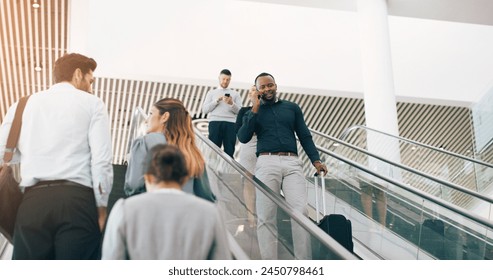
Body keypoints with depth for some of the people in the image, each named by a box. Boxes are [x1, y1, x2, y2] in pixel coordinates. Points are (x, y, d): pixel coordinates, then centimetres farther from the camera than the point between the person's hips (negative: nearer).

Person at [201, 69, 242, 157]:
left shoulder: (235, 94, 22)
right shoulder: (211, 93, 21)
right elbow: (204, 110, 9)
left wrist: (231, 104, -10)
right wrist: (216, 101, -3)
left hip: (230, 123, 1)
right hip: (215, 122, 0)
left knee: (230, 151, -9)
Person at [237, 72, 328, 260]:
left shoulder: (292, 108, 21)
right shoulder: (253, 112, 18)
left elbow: (305, 136, 16)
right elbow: (243, 138, 1)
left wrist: (316, 160, 2)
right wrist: (255, 108, 1)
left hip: (292, 163, 1)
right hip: (267, 163, 0)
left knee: (301, 211, -16)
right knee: (266, 217, -6)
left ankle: (304, 263, -12)